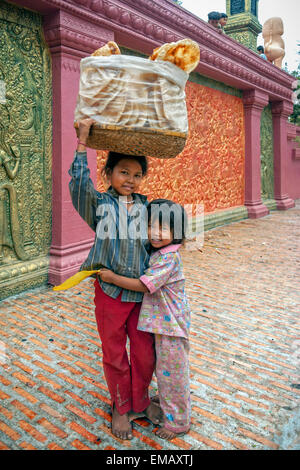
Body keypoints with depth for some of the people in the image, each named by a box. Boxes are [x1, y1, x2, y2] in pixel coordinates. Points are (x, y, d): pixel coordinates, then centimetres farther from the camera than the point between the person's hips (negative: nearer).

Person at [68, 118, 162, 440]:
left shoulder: (146, 206, 5)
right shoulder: (100, 204, -4)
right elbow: (79, 182, -20)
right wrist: (82, 142, -19)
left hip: (143, 291, 3)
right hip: (110, 291, -2)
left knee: (145, 352, 13)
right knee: (114, 354, 13)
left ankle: (140, 400, 39)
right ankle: (120, 407, 36)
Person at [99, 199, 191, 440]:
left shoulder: (169, 258, -26)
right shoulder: (158, 254, 4)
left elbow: (144, 285, -28)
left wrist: (112, 277, -21)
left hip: (171, 324, -9)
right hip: (162, 321, 9)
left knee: (171, 371, 7)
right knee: (163, 368, 27)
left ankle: (178, 422, 25)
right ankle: (166, 400, 50)